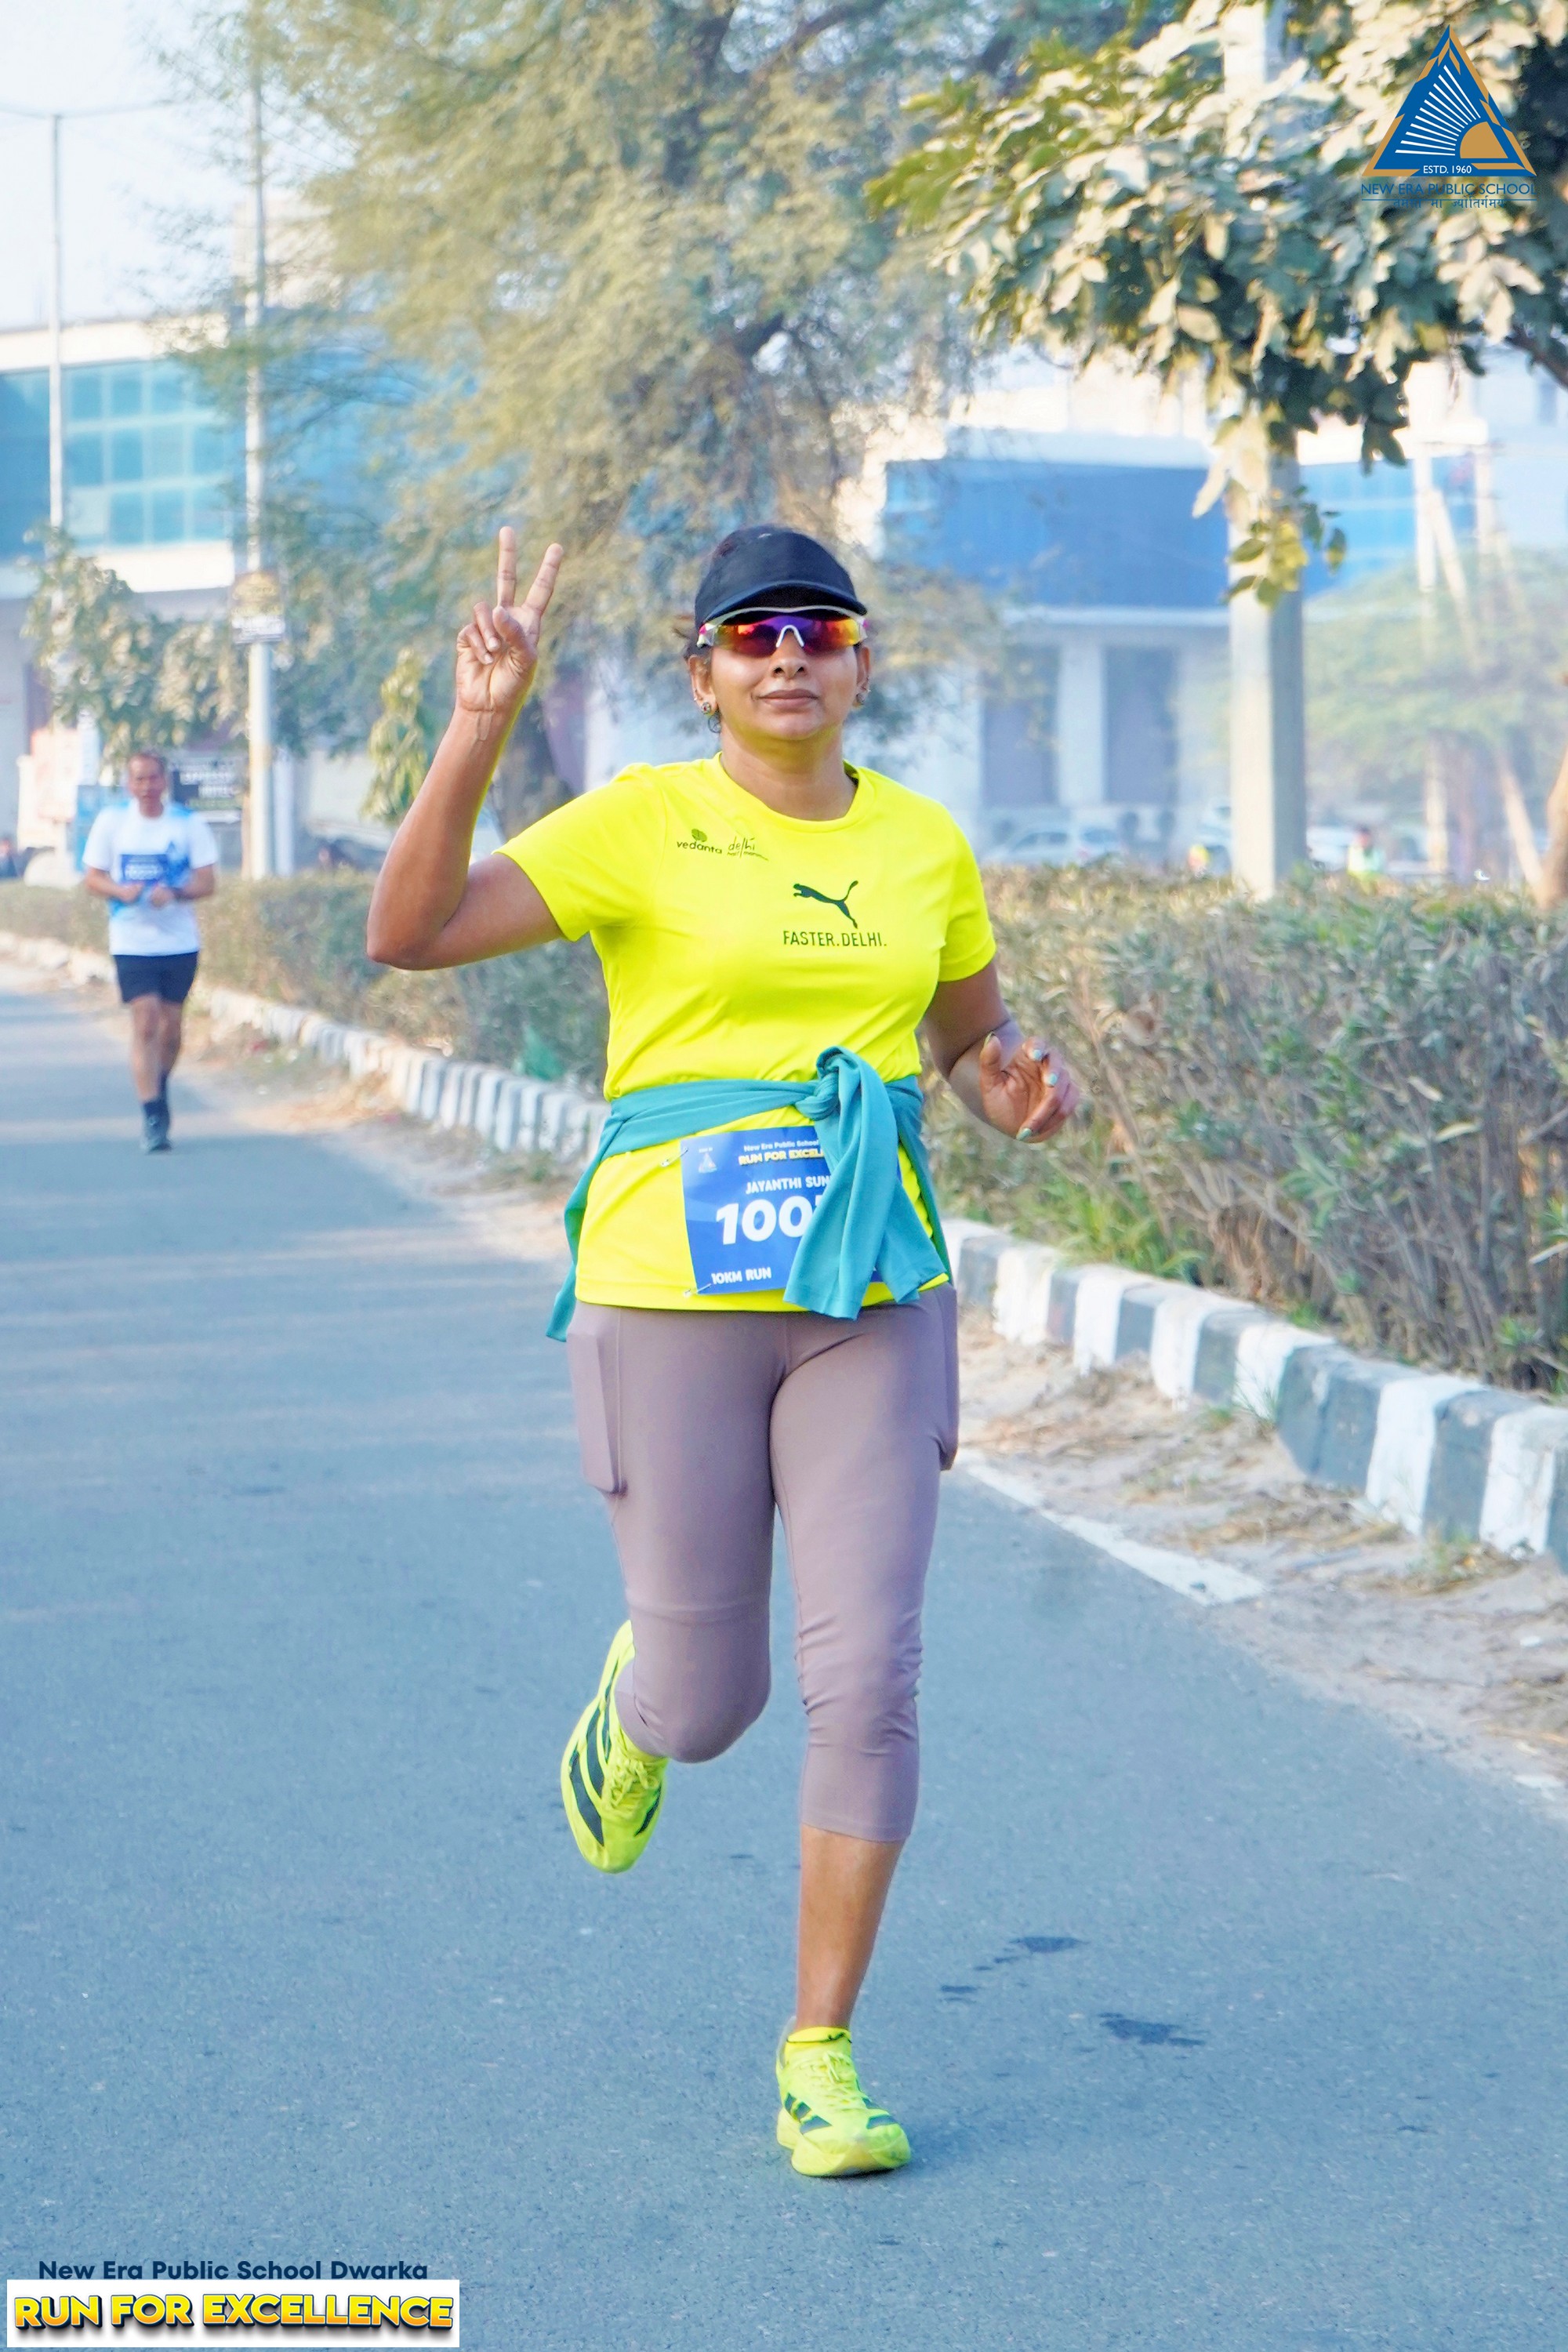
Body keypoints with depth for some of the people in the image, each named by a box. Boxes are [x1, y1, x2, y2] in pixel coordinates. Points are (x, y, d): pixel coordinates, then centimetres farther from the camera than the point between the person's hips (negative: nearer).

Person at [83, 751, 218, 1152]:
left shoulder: (189, 824, 1)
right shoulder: (111, 822, 2)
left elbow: (207, 882, -1)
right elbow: (92, 877, 5)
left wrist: (174, 893, -21)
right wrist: (121, 891, -16)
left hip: (180, 942, 1)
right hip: (132, 942, -1)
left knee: (171, 1024, 8)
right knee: (145, 1022, -12)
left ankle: (159, 1088, 36)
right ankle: (152, 1117, -12)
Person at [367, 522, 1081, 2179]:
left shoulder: (924, 843, 8)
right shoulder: (643, 825, -5)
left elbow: (974, 1037, 23)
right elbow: (408, 930, -15)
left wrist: (1020, 1086, -1)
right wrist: (480, 724, -24)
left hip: (871, 1299, 3)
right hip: (672, 1292, -2)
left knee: (867, 1676, -8)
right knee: (711, 1704, 4)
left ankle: (821, 2062, 6)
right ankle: (639, 1695, 45)